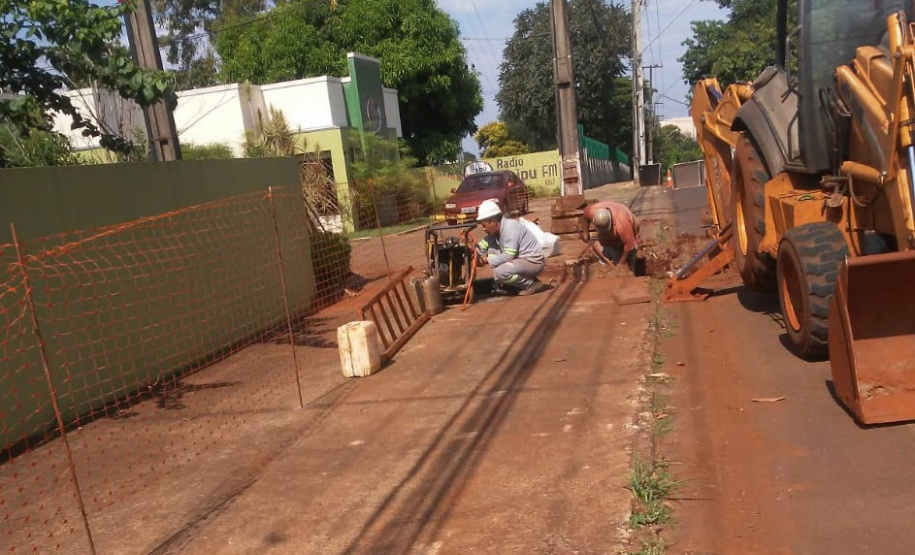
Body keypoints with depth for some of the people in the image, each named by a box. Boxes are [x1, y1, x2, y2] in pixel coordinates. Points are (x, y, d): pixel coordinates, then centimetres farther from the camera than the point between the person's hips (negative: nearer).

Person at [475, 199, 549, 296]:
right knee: (492, 251, 5)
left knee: (499, 272, -26)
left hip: (533, 262, -10)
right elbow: (482, 247, 5)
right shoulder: (496, 229, 4)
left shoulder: (510, 228, -23)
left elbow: (509, 256, -28)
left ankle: (532, 284, -5)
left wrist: (488, 260, -20)